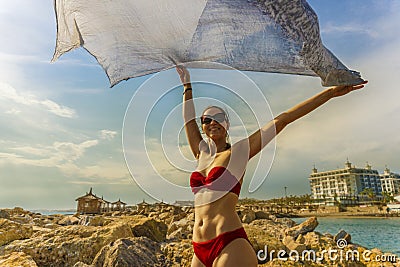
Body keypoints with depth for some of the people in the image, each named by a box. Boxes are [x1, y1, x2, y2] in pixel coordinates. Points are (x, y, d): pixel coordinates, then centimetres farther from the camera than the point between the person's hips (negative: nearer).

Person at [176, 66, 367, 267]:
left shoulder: (238, 152, 1)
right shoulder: (202, 154, 14)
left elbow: (282, 120, -1)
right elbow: (188, 119, 24)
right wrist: (187, 85, 35)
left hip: (230, 246, -6)